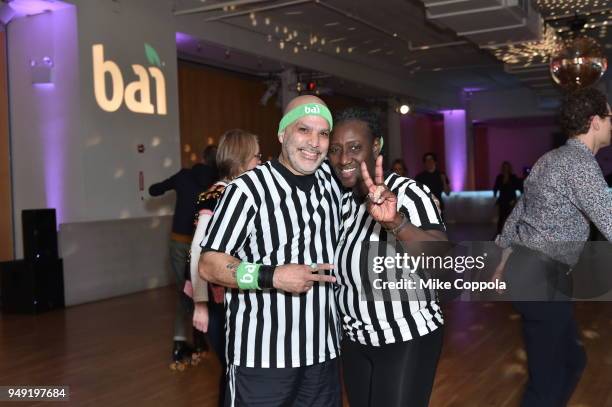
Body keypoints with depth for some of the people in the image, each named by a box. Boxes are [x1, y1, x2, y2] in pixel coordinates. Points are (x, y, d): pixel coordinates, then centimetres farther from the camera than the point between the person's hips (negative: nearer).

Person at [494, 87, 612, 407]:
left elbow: (517, 213, 20)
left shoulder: (550, 159, 14)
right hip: (542, 279, -10)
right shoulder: (581, 164, -15)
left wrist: (504, 264, 27)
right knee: (549, 376, 0)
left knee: (571, 359, 20)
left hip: (524, 269, 10)